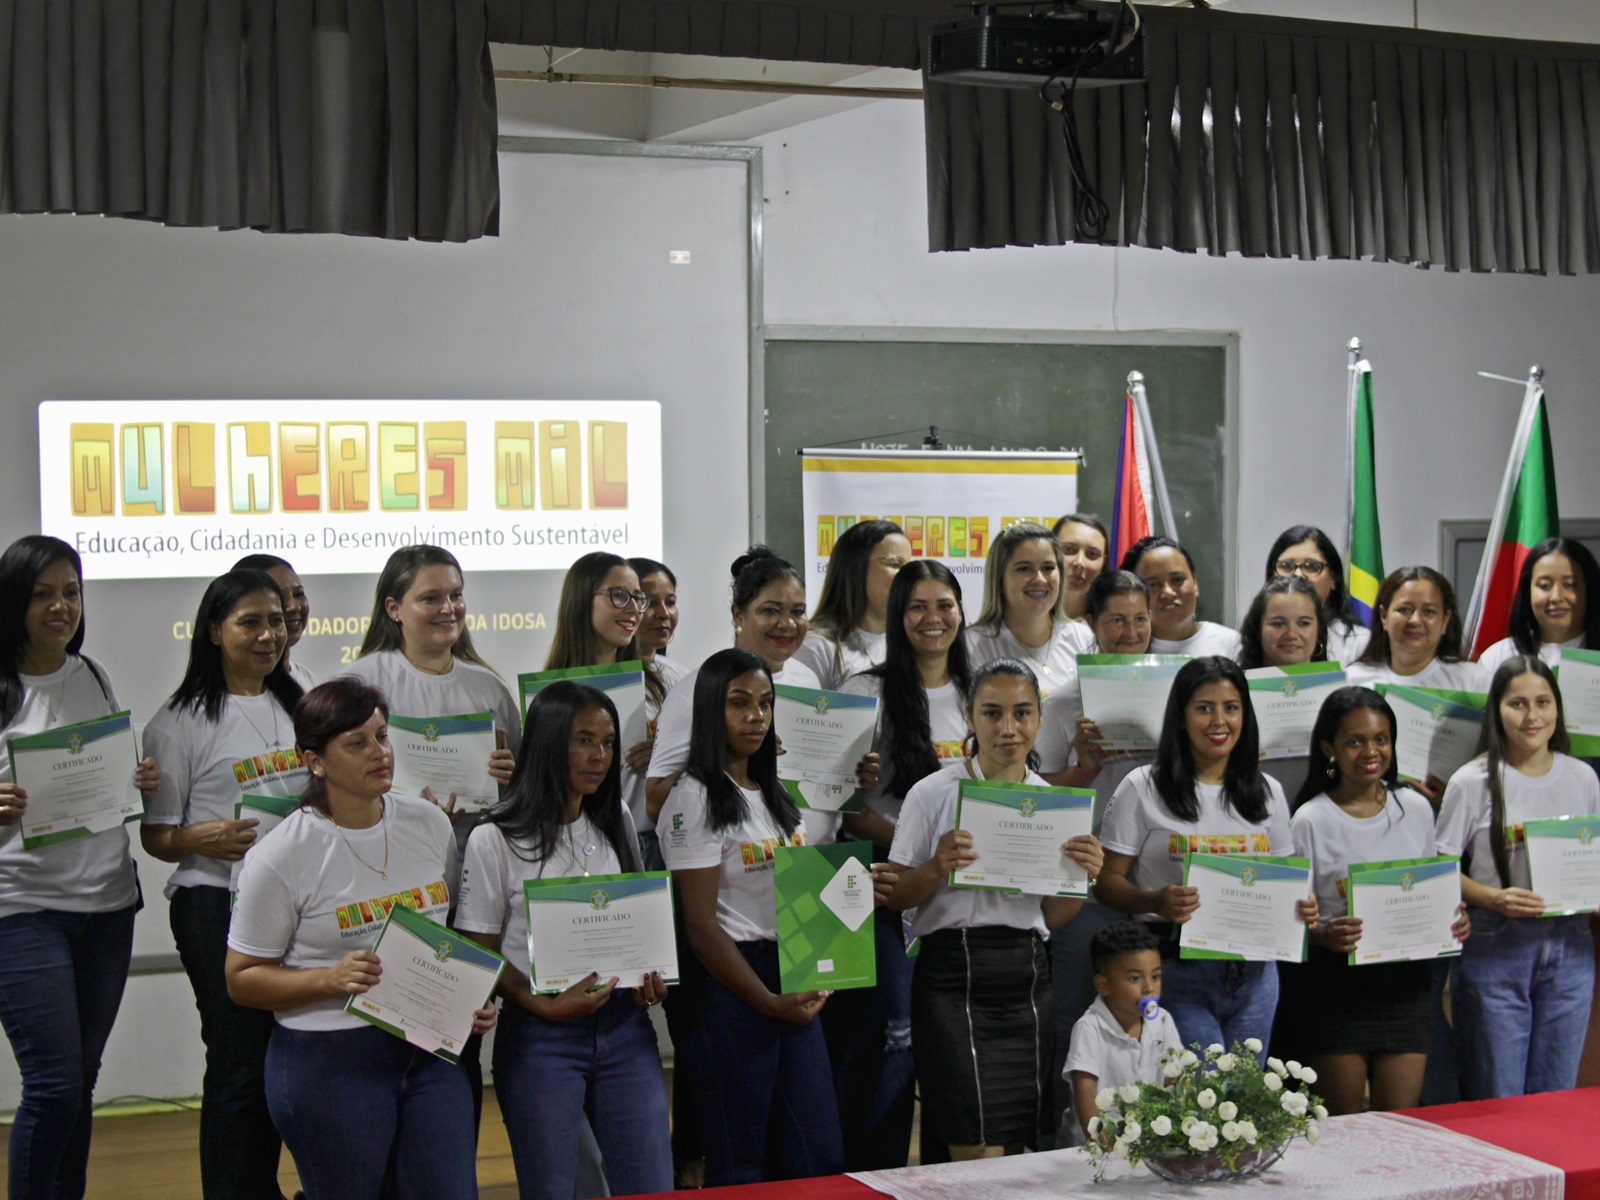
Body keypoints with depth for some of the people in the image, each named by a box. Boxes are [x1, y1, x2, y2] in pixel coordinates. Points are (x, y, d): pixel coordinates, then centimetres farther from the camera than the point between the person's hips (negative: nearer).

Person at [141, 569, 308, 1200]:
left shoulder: (299, 708, 14)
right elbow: (156, 836, -2)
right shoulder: (181, 721, -1)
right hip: (220, 904, -5)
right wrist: (205, 839, -22)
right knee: (240, 1065, -7)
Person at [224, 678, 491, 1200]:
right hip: (329, 1064, -4)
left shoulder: (429, 824, 6)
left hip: (429, 1052, 4)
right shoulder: (280, 858, -9)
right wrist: (331, 979, -20)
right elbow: (242, 980, -6)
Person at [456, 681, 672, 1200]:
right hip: (540, 1038, -4)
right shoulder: (494, 840, -6)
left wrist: (651, 978, -1)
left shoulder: (618, 825, 10)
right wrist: (546, 1006, -19)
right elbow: (480, 955, -5)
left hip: (624, 1026, 4)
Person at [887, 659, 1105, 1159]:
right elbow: (894, 898, -1)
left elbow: (1053, 918, 14)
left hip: (1026, 980, 4)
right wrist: (937, 869, -19)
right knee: (980, 1159, -11)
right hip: (954, 981, -4)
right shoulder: (933, 794, -3)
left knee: (1015, 1151, 7)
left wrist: (1083, 878, -5)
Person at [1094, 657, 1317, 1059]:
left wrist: (1301, 906, -3)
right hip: (1177, 969, -4)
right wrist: (1155, 901, -23)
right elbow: (1107, 882, -3)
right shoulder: (1144, 789, -1)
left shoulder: (1267, 792, 13)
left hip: (1253, 973, 4)